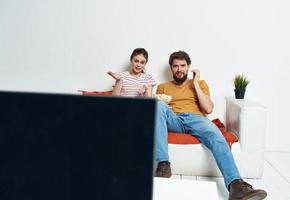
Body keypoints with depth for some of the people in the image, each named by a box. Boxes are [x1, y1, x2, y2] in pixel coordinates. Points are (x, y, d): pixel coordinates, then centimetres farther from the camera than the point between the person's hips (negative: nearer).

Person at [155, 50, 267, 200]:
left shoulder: (200, 83, 24)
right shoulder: (163, 87, 27)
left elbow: (208, 109, 8)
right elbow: (156, 109, 15)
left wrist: (195, 84, 5)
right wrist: (163, 106, -8)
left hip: (195, 119, 0)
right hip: (173, 119, 1)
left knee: (216, 136, -34)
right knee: (159, 105, -33)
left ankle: (235, 185, -52)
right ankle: (163, 164, -40)